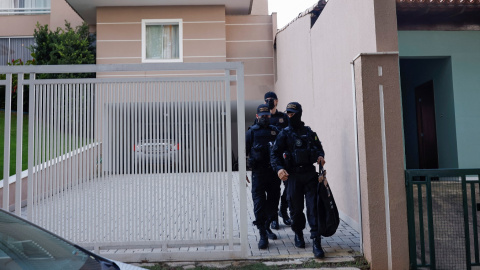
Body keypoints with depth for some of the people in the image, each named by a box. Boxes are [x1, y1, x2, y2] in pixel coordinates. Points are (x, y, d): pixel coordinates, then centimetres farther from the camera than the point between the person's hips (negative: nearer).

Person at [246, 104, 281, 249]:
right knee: (259, 202, -5)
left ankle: (267, 227, 33)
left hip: (274, 171, 3)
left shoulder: (275, 131, 11)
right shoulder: (252, 132, 3)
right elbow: (244, 151, 1)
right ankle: (263, 235, 1)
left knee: (273, 201, 12)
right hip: (258, 172, -3)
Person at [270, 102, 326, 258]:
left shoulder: (309, 132, 8)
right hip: (293, 176, -1)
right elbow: (274, 154, -2)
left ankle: (316, 243, -1)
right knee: (296, 208, 9)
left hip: (310, 174, 1)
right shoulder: (284, 134, 1)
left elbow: (319, 146, 23)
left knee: (313, 207, -5)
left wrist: (320, 156, 1)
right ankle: (298, 234, 34)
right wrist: (279, 168, -19)